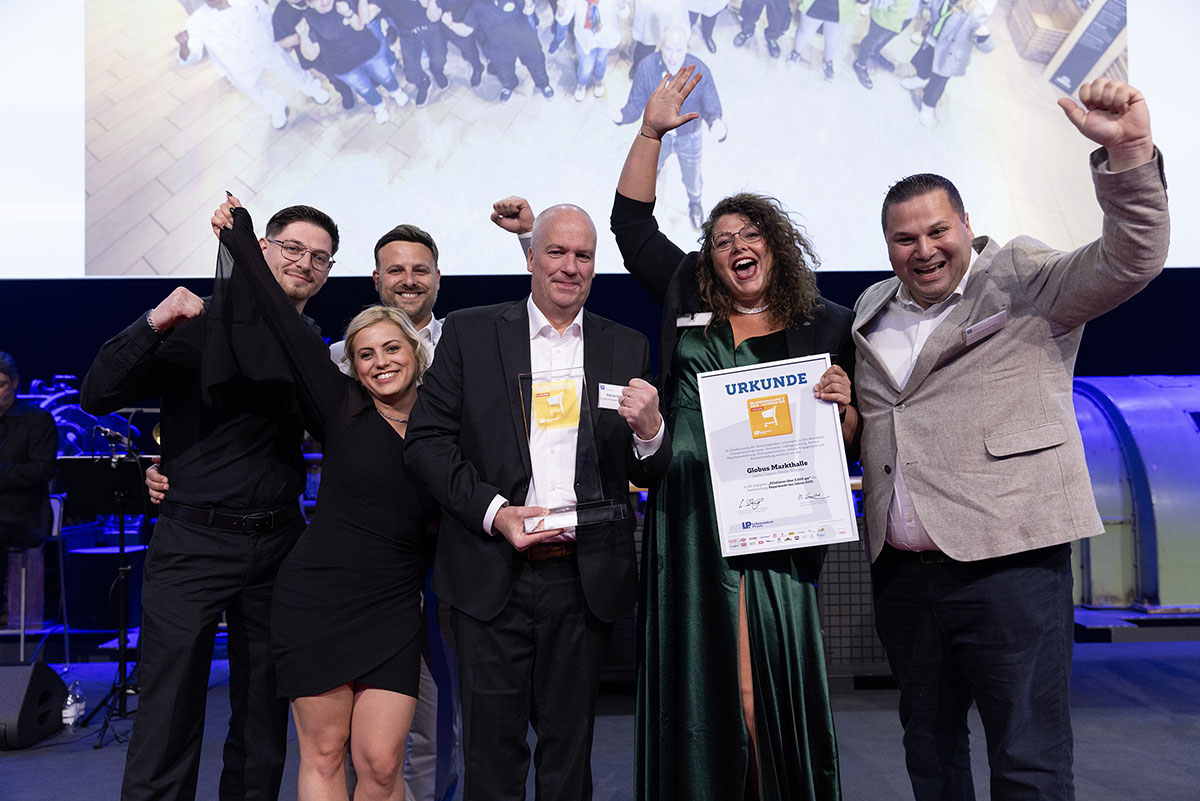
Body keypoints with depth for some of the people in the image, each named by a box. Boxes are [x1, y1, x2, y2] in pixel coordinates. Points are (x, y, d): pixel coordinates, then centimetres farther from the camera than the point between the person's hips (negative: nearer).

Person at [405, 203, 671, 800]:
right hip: (493, 576, -1)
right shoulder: (469, 333, 3)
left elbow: (649, 475, 7)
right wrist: (494, 511, -14)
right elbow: (427, 440, -2)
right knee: (491, 750, 9)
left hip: (585, 581, 2)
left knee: (569, 751, 15)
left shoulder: (627, 349, 8)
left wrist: (649, 430, -16)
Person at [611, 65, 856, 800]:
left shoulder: (827, 326, 8)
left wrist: (842, 405, -12)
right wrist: (651, 133, 10)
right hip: (689, 527, 2)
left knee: (772, 691, -1)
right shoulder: (686, 303, 12)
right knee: (697, 690, 5)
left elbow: (855, 436, 11)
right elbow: (633, 224, 16)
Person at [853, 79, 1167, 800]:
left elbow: (1129, 261, -16)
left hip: (1008, 560, -5)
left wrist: (1128, 153, -30)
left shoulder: (1025, 279, -1)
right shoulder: (872, 309, 15)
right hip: (902, 570, 6)